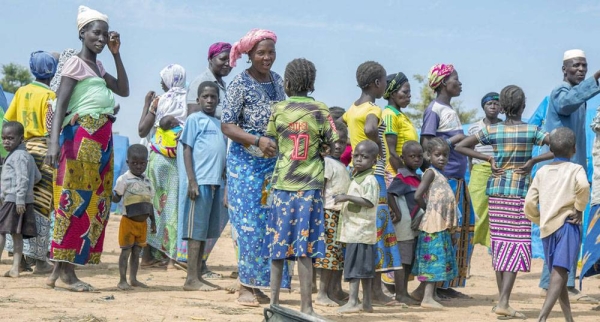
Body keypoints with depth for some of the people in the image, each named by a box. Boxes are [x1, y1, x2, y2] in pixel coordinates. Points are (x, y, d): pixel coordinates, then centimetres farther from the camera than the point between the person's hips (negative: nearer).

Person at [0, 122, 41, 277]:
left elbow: (23, 179, -20)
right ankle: (15, 268, 5)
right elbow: (37, 176, 22)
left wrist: (20, 199, -23)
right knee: (17, 234, 7)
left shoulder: (19, 156, -12)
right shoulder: (27, 155, 18)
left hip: (14, 200, -10)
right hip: (15, 200, 10)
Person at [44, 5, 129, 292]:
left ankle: (62, 266, 7)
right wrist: (54, 141, -25)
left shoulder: (97, 66, 20)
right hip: (82, 137, -9)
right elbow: (61, 103, -13)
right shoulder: (75, 64, -4)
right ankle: (66, 269, -9)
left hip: (102, 139, 9)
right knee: (76, 199, -10)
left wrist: (116, 54, 14)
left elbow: (124, 91, 20)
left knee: (95, 202, 6)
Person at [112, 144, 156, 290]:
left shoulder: (147, 181, 11)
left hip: (142, 223, 6)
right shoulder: (124, 179, -7)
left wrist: (153, 221, 17)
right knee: (126, 251, -3)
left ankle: (133, 279, 18)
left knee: (137, 251, 11)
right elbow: (116, 198, -6)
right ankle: (122, 280, 2)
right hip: (128, 221, -5)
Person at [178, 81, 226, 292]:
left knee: (206, 231, 9)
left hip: (215, 183, 7)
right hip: (199, 182, -7)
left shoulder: (219, 123, 19)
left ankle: (198, 276, 14)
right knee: (196, 230, -7)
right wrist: (191, 181, -15)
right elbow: (187, 149, -7)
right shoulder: (194, 119, -1)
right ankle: (192, 279, -6)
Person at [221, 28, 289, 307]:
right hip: (246, 162, -6)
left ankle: (257, 284, 12)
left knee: (270, 223, 5)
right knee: (248, 224, -6)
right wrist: (258, 141, -24)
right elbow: (227, 126, -13)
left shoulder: (278, 81, 9)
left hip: (274, 163, 6)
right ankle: (245, 287, 0)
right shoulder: (240, 84, -9)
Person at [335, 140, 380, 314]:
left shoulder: (369, 180, -12)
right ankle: (366, 302, 13)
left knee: (355, 266, -11)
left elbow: (369, 202, -24)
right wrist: (345, 199, 12)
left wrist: (347, 197, -24)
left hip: (361, 230, -10)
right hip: (355, 229, 10)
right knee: (363, 267, 10)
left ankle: (352, 301, -12)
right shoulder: (357, 178, 18)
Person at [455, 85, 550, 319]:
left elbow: (460, 146, 1)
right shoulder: (532, 131, -6)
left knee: (500, 243, 10)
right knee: (517, 245, -4)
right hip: (520, 191, -3)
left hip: (496, 190, 3)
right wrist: (533, 160, -8)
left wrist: (488, 159, 2)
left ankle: (502, 299, 16)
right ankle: (503, 303, -14)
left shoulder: (492, 131, 1)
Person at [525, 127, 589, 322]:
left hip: (547, 228, 5)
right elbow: (583, 186, -21)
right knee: (560, 272, -15)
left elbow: (529, 205, 6)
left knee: (557, 274, 16)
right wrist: (579, 209, -8)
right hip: (567, 225, -5)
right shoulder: (576, 169, 3)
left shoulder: (542, 172, 13)